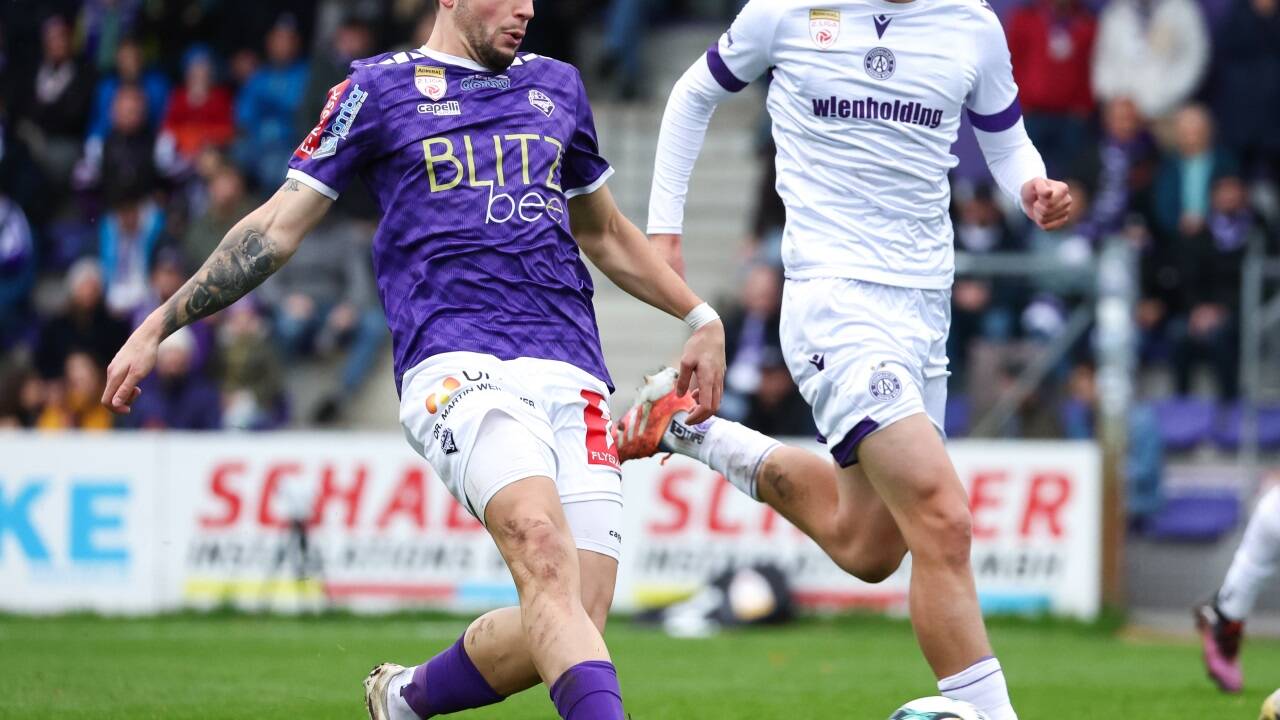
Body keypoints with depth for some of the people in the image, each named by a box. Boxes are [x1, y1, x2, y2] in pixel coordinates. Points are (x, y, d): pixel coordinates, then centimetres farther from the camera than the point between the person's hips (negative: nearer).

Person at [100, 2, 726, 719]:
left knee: (569, 628, -10)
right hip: (457, 362, -5)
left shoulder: (557, 87, 24)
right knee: (544, 552, -31)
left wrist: (703, 319, 36)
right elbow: (279, 227, 12)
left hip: (571, 372, 5)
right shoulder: (379, 88, 11)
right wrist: (157, 329, 9)